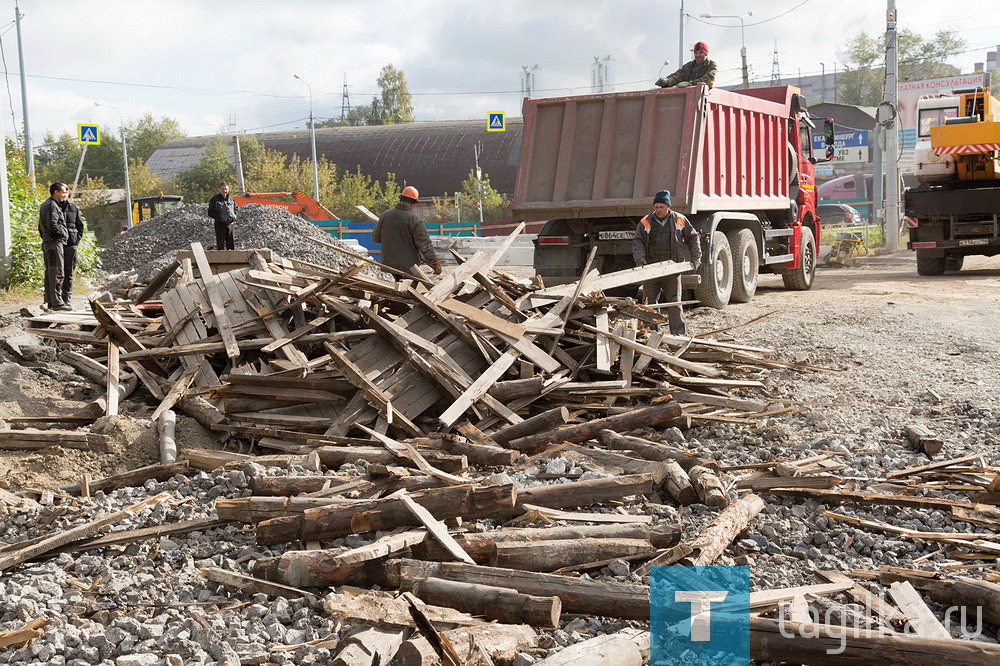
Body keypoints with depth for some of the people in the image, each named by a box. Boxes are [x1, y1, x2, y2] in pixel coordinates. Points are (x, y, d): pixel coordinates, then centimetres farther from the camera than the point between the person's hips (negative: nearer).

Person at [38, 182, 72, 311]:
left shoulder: (44, 205, 20)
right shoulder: (52, 205, -12)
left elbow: (40, 226, 24)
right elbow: (52, 225, -22)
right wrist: (64, 233, -9)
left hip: (46, 242, 11)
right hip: (54, 242, -10)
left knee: (49, 273, 12)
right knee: (57, 273, -11)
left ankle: (49, 301, 15)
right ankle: (57, 302, -12)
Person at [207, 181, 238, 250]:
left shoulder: (231, 199, 12)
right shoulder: (214, 199, -2)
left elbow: (235, 209, 24)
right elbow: (210, 213, -4)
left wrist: (234, 217, 5)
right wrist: (220, 217, -16)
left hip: (230, 224, 4)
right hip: (220, 224, -4)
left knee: (232, 244, 6)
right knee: (221, 245, -4)